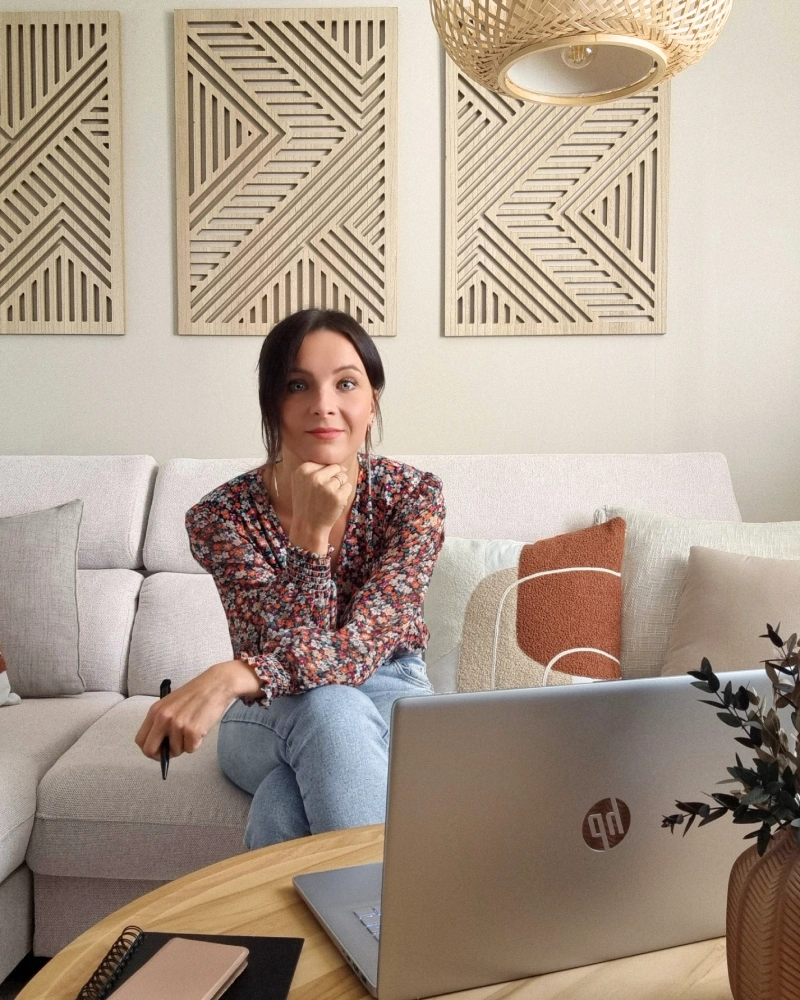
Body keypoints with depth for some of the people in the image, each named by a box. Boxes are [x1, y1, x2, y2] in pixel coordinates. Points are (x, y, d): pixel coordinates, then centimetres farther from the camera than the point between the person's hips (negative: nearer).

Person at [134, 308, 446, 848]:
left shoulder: (414, 494, -15)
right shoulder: (223, 515, -15)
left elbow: (364, 642, -28)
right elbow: (290, 651, -22)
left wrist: (230, 678, -45)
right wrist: (311, 534, -36)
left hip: (389, 696, 0)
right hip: (271, 714, 1)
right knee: (327, 709, -37)